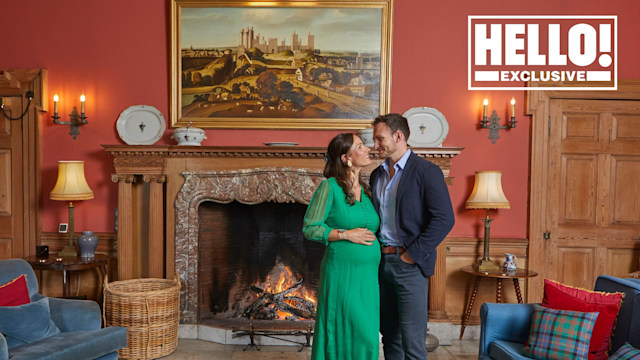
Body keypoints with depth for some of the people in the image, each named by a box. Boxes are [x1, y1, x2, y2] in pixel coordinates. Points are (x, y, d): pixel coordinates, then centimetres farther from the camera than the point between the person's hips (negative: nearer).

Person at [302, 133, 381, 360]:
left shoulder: (366, 190, 12)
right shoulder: (330, 187, -8)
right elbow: (309, 228, -10)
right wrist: (346, 234, -15)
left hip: (368, 275, 6)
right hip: (342, 274, -6)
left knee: (367, 337, 10)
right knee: (344, 336, -1)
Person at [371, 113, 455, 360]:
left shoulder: (426, 171, -9)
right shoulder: (377, 175, 13)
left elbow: (444, 219, -15)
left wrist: (412, 254, -15)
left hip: (409, 264, -6)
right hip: (382, 262, 7)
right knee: (389, 336, 15)